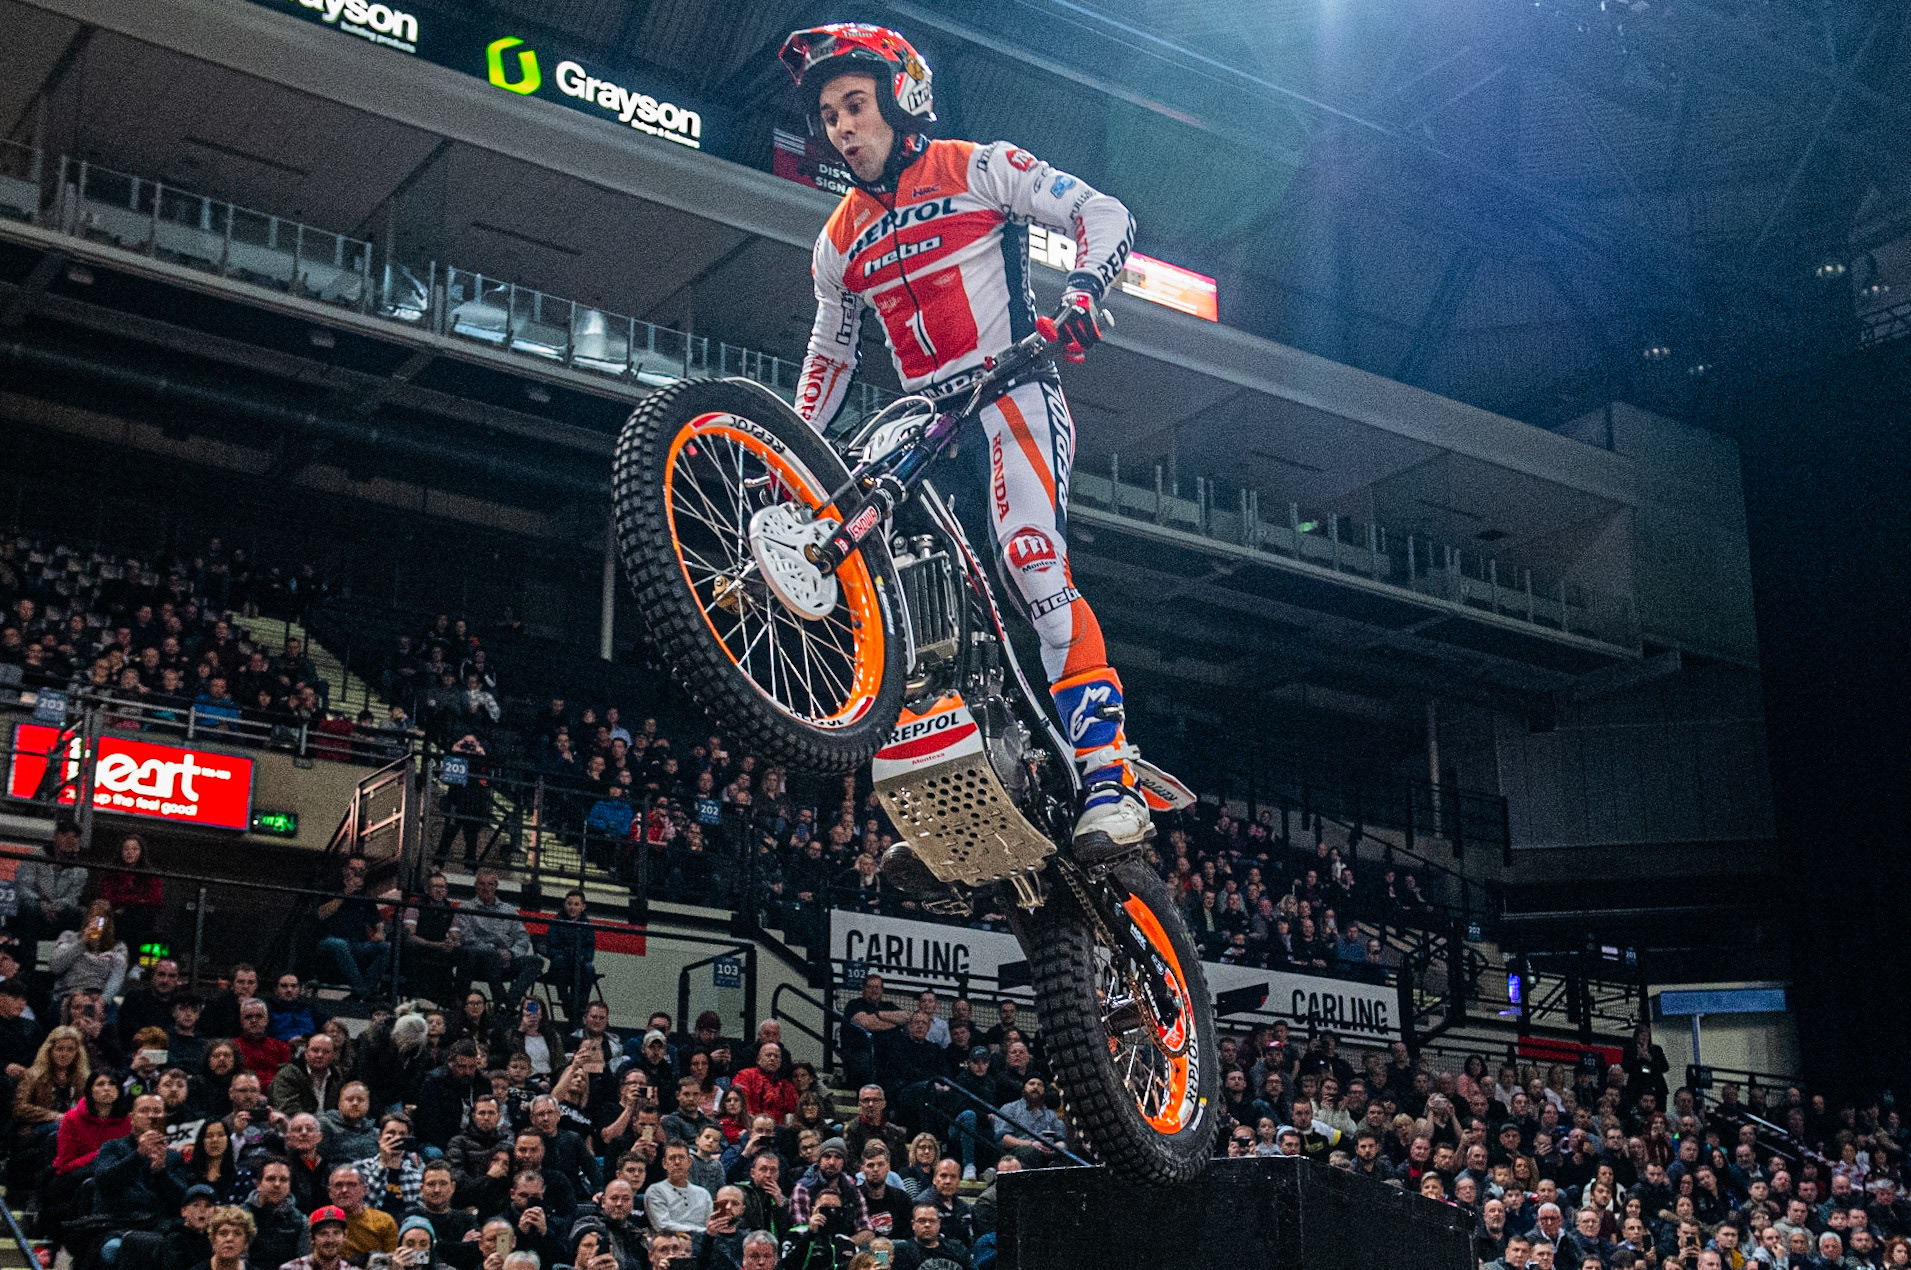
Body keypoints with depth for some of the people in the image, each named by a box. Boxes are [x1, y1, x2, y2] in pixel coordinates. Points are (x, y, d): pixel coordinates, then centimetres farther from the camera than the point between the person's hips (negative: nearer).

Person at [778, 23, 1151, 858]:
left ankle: (1110, 777, -26)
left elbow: (1105, 215, -3)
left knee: (1033, 565, -26)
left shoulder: (977, 169, 2)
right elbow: (829, 354, 27)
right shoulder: (841, 241, 18)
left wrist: (1080, 297, -22)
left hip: (1011, 391, -6)